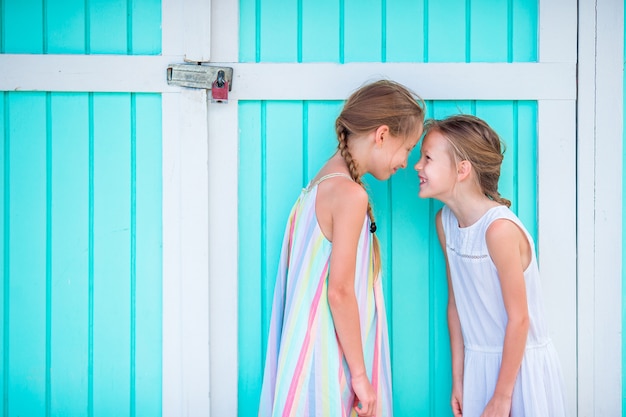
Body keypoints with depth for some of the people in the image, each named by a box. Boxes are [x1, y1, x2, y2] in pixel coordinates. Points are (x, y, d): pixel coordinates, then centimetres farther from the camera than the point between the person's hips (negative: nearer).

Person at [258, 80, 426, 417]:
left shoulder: (322, 184, 10)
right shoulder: (350, 194, -17)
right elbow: (340, 291, -20)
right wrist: (360, 375, -14)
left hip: (312, 347, 9)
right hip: (331, 361, -9)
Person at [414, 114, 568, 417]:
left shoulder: (500, 228, -23)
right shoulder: (444, 221, -1)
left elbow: (519, 319, -19)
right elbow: (455, 303, 4)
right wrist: (457, 380, 6)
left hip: (520, 363, -6)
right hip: (478, 363, 6)